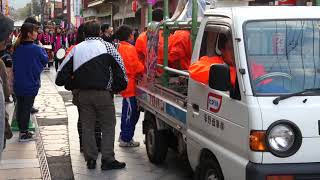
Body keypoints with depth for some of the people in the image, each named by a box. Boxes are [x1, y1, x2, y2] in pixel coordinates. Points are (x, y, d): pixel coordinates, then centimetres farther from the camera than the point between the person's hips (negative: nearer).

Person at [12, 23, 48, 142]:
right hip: (30, 84, -5)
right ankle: (24, 133, 10)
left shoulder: (17, 48, -1)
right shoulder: (35, 49, -19)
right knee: (27, 108, 4)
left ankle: (21, 130, 26)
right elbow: (45, 60, -3)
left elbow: (14, 63, 9)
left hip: (18, 84, 6)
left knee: (20, 107, 15)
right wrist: (42, 48, 10)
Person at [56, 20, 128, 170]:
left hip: (83, 94, 4)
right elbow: (120, 68, -6)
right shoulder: (107, 46, -3)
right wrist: (118, 87, 6)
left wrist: (73, 85, 14)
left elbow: (62, 72, 6)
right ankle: (107, 159, 0)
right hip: (103, 93, -3)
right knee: (108, 126, 4)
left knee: (87, 126, 11)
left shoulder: (76, 49, 7)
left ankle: (90, 159, 14)